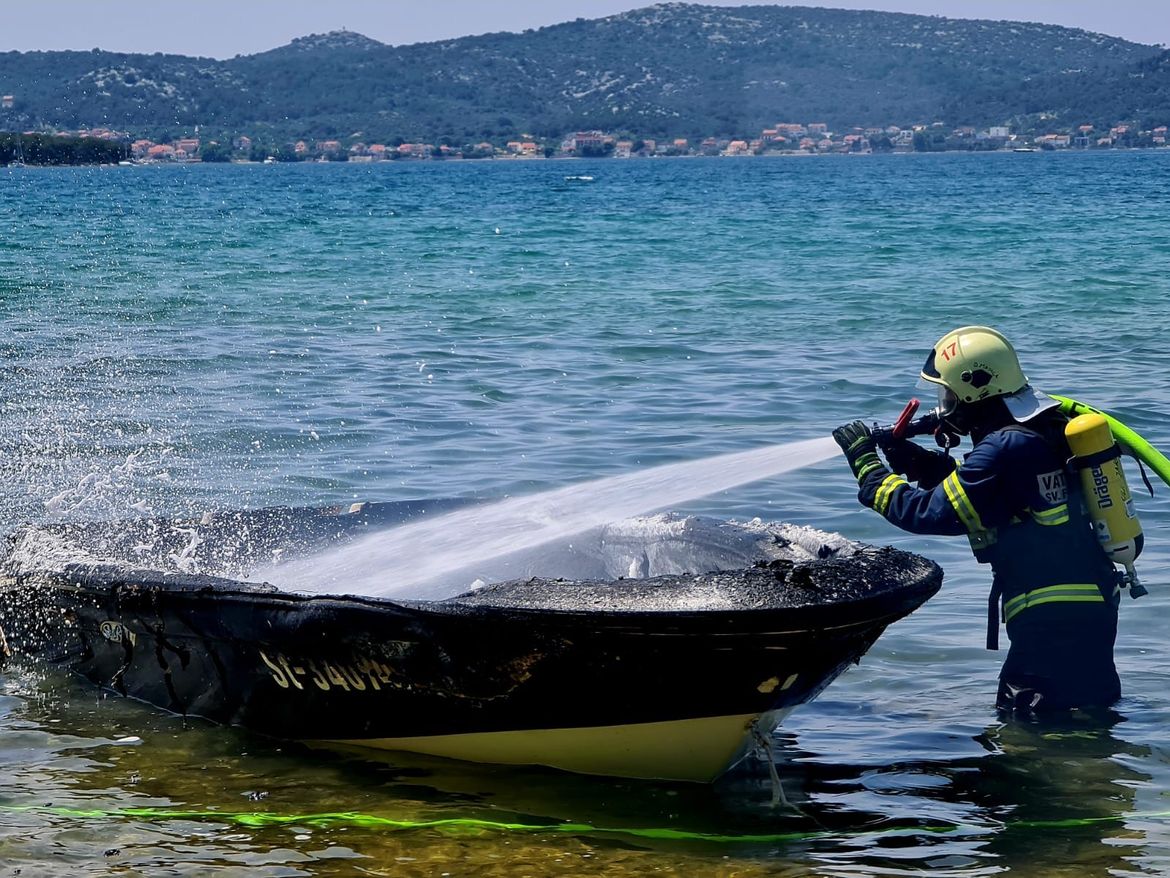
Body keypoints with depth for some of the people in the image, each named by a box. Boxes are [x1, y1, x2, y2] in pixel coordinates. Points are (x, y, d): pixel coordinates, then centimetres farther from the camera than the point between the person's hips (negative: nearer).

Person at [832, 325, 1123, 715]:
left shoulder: (1007, 447, -19)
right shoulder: (1043, 429, 12)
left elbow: (930, 513, -18)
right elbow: (979, 484, 26)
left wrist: (865, 462, -8)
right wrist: (918, 462, 12)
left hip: (1052, 619, -10)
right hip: (1093, 607, 10)